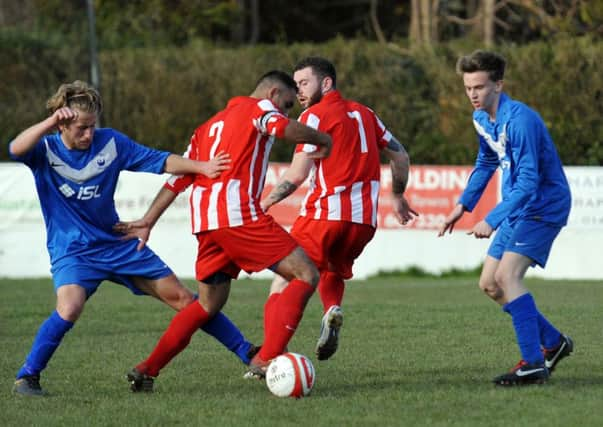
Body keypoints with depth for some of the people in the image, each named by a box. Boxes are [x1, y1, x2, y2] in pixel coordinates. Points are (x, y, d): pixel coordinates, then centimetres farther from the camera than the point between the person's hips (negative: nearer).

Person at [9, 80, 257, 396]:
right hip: (72, 252, -4)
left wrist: (201, 167, -10)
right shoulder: (46, 150, -11)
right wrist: (50, 122, -41)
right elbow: (16, 149, -33)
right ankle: (27, 377, -17)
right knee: (69, 308, -33)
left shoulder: (110, 143, -4)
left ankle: (247, 353, 15)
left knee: (182, 298, 5)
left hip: (118, 245, 4)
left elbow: (158, 161, 0)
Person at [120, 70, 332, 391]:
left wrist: (148, 220, 23)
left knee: (209, 305, 22)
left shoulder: (210, 125, 29)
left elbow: (178, 176, 25)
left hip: (204, 221, 8)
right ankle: (266, 361, -17)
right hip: (238, 214, -8)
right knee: (306, 275, -5)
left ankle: (146, 370, 18)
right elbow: (286, 129, -16)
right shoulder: (259, 107, 7)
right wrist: (322, 140, 0)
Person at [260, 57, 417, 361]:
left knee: (283, 280, 0)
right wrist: (397, 196, 35)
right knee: (333, 272, 29)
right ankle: (332, 309, -3)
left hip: (326, 214, -6)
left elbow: (297, 174, -11)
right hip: (365, 219, 6)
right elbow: (400, 156, 22)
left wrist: (265, 203, -1)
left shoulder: (315, 116, -3)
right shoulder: (363, 113, 17)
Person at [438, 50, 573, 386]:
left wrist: (492, 221, -31)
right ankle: (553, 342, 22)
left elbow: (528, 182, -29)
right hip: (518, 209, 10)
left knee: (507, 273, -24)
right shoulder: (482, 118, 4)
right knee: (489, 284, 9)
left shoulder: (519, 120, -25)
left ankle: (534, 364, -24)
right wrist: (464, 204, 14)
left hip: (545, 205, -10)